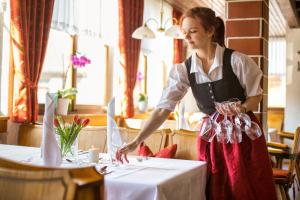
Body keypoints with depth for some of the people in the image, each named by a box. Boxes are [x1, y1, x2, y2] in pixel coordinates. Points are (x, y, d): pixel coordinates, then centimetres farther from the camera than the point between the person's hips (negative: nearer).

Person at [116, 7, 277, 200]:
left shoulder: (237, 60, -14)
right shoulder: (183, 70, -6)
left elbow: (255, 96, 0)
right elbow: (163, 109, -11)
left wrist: (241, 108, -23)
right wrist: (136, 142, -20)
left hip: (244, 132, -2)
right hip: (210, 135, 3)